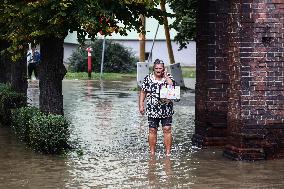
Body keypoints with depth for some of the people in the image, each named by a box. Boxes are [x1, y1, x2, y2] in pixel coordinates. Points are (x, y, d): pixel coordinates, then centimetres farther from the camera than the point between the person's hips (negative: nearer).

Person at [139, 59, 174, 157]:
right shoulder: (148, 78, 3)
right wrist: (141, 105, -1)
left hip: (166, 110, 0)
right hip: (152, 110, 0)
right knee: (152, 130, 3)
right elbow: (142, 92, 6)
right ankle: (152, 152, 12)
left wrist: (166, 76, -9)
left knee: (167, 130, -3)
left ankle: (168, 152, 3)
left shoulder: (168, 77, 4)